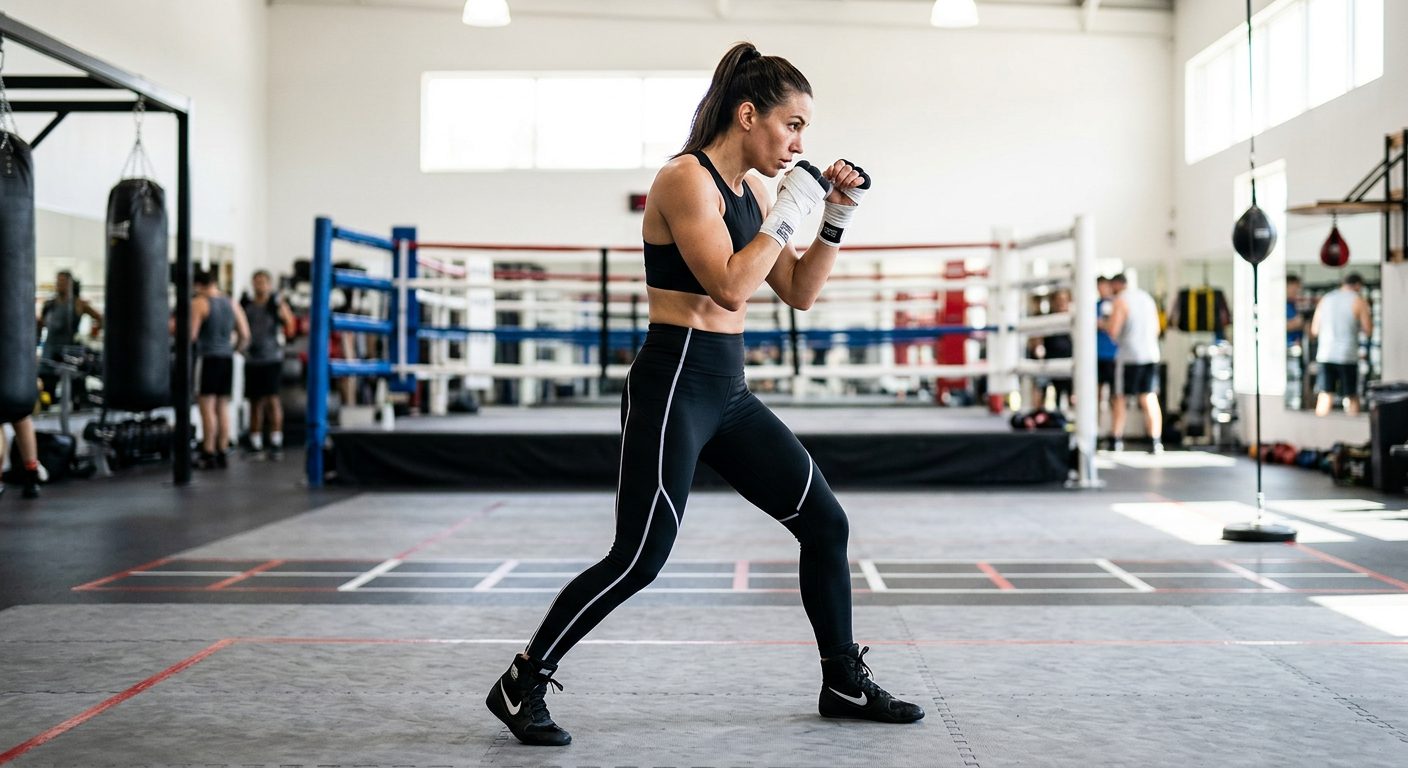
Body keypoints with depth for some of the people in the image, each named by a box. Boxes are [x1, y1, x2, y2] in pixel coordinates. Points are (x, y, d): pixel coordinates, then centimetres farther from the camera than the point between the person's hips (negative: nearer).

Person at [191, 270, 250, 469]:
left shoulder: (199, 303, -7)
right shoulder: (232, 303, 11)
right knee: (223, 407, 10)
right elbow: (245, 335, 10)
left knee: (207, 406, -3)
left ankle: (208, 455, -4)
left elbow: (191, 335, -13)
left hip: (208, 358, -6)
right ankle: (222, 454, 12)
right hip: (227, 359, 6)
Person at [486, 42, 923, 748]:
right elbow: (730, 287, -24)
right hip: (673, 387, -9)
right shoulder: (686, 179, -13)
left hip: (727, 392, 9)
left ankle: (843, 683, 22)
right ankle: (521, 685, 6)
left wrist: (835, 219, 6)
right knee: (639, 560, -9)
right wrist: (788, 213, -16)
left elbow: (799, 293, 17)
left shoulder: (749, 187, 13)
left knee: (825, 522, 9)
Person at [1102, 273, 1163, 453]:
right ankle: (1156, 442, -3)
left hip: (1130, 355, -5)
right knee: (1150, 398, 4)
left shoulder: (1120, 301, -7)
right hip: (1151, 354, 5)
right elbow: (1156, 328, 19)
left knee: (1121, 398, 5)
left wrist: (1103, 323, 5)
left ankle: (1116, 440, 7)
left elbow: (1113, 330, -13)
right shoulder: (1147, 298, 14)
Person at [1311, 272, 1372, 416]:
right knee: (1351, 397, 7)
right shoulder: (1358, 301, -2)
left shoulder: (1325, 299, 11)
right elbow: (1368, 330, -4)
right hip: (1348, 355, -3)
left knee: (1324, 396, 4)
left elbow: (1314, 330, 9)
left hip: (1325, 354, 3)